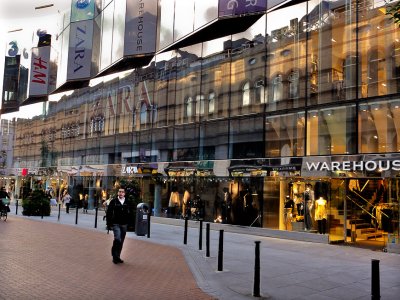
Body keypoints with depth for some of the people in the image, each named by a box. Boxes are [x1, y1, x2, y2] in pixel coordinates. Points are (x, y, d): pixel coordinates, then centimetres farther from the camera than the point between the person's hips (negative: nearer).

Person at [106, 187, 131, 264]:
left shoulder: (127, 203, 5)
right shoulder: (113, 201, -2)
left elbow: (130, 214, 10)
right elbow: (108, 213, -1)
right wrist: (109, 224, -5)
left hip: (124, 225, 4)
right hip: (116, 224, -3)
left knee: (121, 242, 9)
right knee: (117, 239, -18)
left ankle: (117, 257, 23)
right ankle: (115, 256, -2)